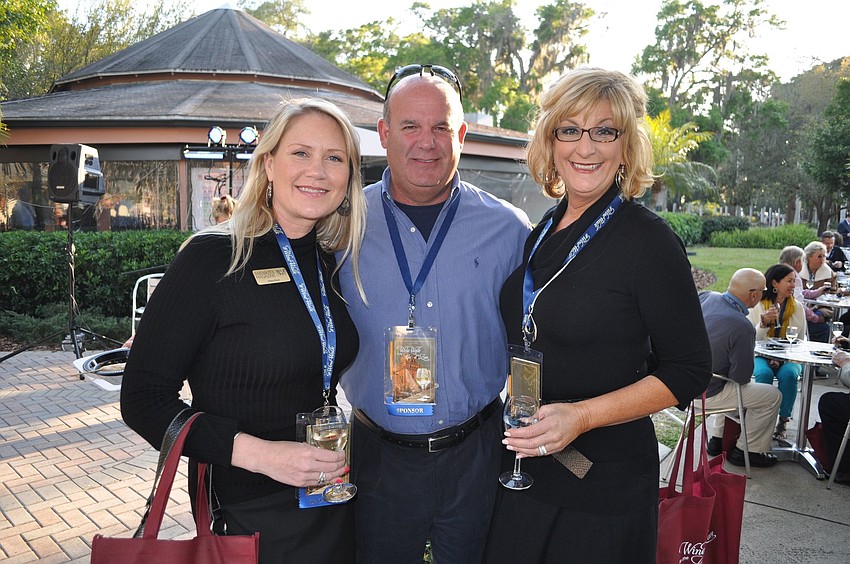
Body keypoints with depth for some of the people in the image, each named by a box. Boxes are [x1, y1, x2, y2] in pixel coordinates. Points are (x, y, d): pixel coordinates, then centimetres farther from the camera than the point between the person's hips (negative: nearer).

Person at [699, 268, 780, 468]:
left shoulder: (705, 297, -8)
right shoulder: (743, 328, -28)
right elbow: (742, 377, -18)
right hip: (707, 394, -8)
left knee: (733, 386, 35)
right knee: (772, 396, 7)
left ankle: (717, 439, 40)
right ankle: (745, 451, 19)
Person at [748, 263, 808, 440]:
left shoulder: (798, 308, 7)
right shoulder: (757, 306, 1)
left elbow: (801, 341, 7)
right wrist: (764, 323, -18)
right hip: (762, 356, -1)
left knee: (788, 374, -32)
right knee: (764, 373, -34)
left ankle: (783, 421, -16)